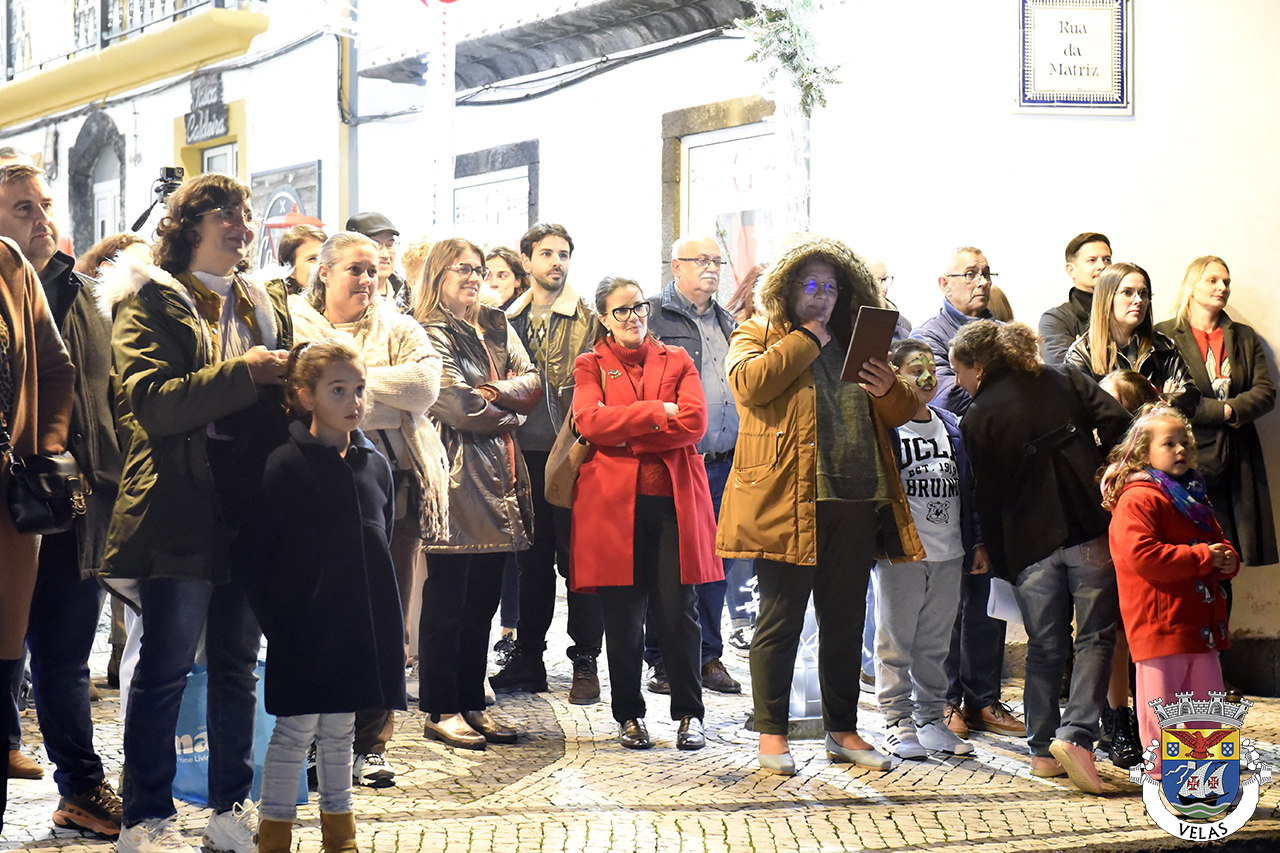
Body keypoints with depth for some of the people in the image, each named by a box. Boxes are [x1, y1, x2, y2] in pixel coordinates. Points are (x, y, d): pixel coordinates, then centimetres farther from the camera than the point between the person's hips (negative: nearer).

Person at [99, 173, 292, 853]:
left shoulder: (268, 306, 17)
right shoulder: (150, 302, -2)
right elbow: (149, 401, -15)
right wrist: (242, 373, -20)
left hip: (252, 508, 6)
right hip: (181, 510, -6)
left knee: (238, 665, 12)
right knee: (165, 669, 0)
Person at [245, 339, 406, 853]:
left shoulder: (375, 464, 8)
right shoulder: (286, 464, -8)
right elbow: (262, 551, -8)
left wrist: (389, 624, 12)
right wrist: (273, 621, -10)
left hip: (359, 626, 5)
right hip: (304, 630, -5)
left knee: (340, 731, 15)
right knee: (294, 731, 2)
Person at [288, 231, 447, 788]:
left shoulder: (396, 327, 13)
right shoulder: (294, 324, 8)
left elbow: (426, 381, -6)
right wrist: (385, 400, -10)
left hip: (393, 487, 2)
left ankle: (369, 744, 12)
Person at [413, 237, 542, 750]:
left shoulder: (496, 328, 18)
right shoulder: (428, 334, -6)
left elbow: (532, 385, 8)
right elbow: (458, 406, -15)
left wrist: (492, 392, -10)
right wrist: (510, 415, 0)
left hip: (496, 479, 7)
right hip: (455, 478, -7)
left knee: (483, 601, 11)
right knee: (446, 602, -1)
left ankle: (472, 703, 19)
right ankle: (441, 711, 7)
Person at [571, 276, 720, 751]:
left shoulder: (677, 360, 15)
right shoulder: (591, 366, 12)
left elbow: (695, 423, -1)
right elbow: (590, 420, -7)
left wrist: (626, 437, -7)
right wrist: (657, 413, -9)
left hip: (674, 501, 1)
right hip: (613, 502, 0)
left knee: (678, 612, -2)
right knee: (622, 618, 3)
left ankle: (689, 713, 9)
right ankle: (629, 716, 15)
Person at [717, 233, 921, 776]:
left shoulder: (855, 344, 20)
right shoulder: (756, 336, 6)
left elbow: (900, 414, 20)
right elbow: (749, 383, -17)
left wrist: (888, 390, -4)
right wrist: (807, 340, -9)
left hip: (856, 502, 5)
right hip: (787, 501, -5)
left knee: (845, 623, 11)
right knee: (780, 622, 0)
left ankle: (842, 730, 22)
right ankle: (771, 734, 11)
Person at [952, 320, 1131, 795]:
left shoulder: (977, 419, 1)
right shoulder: (1065, 382, 8)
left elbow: (988, 497, 4)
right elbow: (1118, 424, -3)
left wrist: (1000, 562, 13)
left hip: (1030, 546, 0)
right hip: (1091, 531, 1)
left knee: (1044, 647, 10)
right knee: (1095, 637, 4)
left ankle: (1043, 748, 14)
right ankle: (1075, 734, -11)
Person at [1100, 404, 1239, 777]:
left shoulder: (1195, 498, 19)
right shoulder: (1137, 499, -10)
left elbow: (1218, 541, 28)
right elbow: (1143, 556, -21)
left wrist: (1227, 560, 3)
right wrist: (1202, 557, -18)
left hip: (1202, 624, 8)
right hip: (1160, 625, -8)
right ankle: (1162, 778, 10)